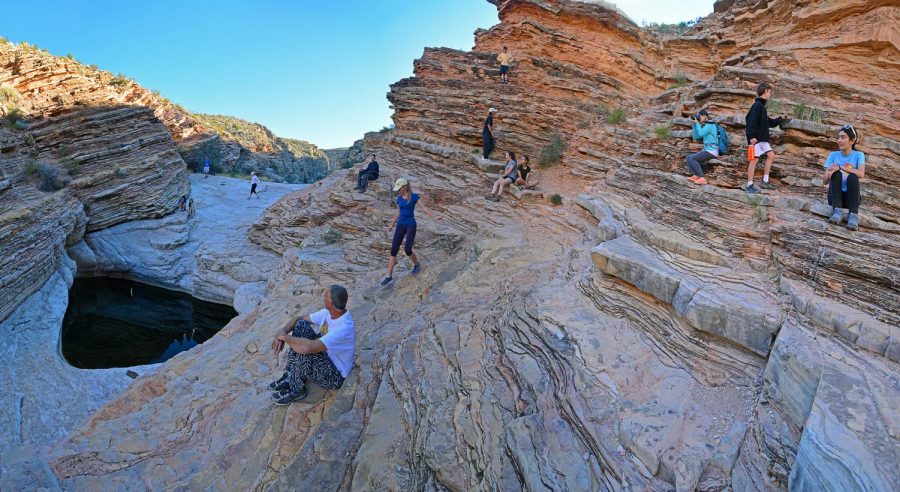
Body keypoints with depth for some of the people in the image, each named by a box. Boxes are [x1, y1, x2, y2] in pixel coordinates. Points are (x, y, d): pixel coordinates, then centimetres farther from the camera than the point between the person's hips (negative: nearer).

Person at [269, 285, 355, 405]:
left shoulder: (344, 328, -35)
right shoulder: (329, 312, -8)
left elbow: (309, 347, -42)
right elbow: (299, 319, 4)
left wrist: (285, 337, -25)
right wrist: (282, 332, -15)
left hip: (335, 376, -8)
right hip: (324, 359, 8)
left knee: (305, 350, -33)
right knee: (301, 325, -6)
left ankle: (297, 390, -4)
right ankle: (290, 376, 0)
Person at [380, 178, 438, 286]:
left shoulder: (415, 196, -5)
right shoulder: (399, 198, 9)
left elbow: (424, 208, -13)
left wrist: (434, 217, -29)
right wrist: (392, 224, 25)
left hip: (411, 226, -5)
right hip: (400, 226, 5)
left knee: (407, 250, -14)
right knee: (393, 250, -5)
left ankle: (416, 264, 19)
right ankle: (389, 276, 1)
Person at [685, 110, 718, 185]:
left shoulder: (710, 124, -8)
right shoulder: (705, 126, 19)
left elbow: (701, 133, -20)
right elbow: (695, 137, 16)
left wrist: (697, 123, -9)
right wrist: (694, 125, 9)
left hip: (712, 151, -10)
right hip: (707, 150, 10)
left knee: (692, 159, -23)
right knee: (688, 158, 5)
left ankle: (702, 178, -24)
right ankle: (695, 176, -12)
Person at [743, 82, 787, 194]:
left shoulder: (762, 106, 19)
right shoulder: (757, 105, -11)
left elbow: (768, 122, 26)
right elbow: (751, 121, -21)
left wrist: (779, 119, 20)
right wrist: (751, 136, -26)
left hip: (762, 138, 10)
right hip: (756, 138, -10)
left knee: (771, 155, 10)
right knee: (754, 159, -8)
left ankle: (765, 181, 14)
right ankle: (749, 186, -4)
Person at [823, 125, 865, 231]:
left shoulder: (858, 155, 1)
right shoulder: (833, 155, 4)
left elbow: (861, 174, -19)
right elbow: (825, 181, -6)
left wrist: (840, 167, -28)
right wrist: (829, 173, -28)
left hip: (850, 197, -1)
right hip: (835, 196, 1)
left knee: (852, 177, -28)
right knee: (836, 174, -23)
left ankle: (853, 215, -34)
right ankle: (837, 211, -33)